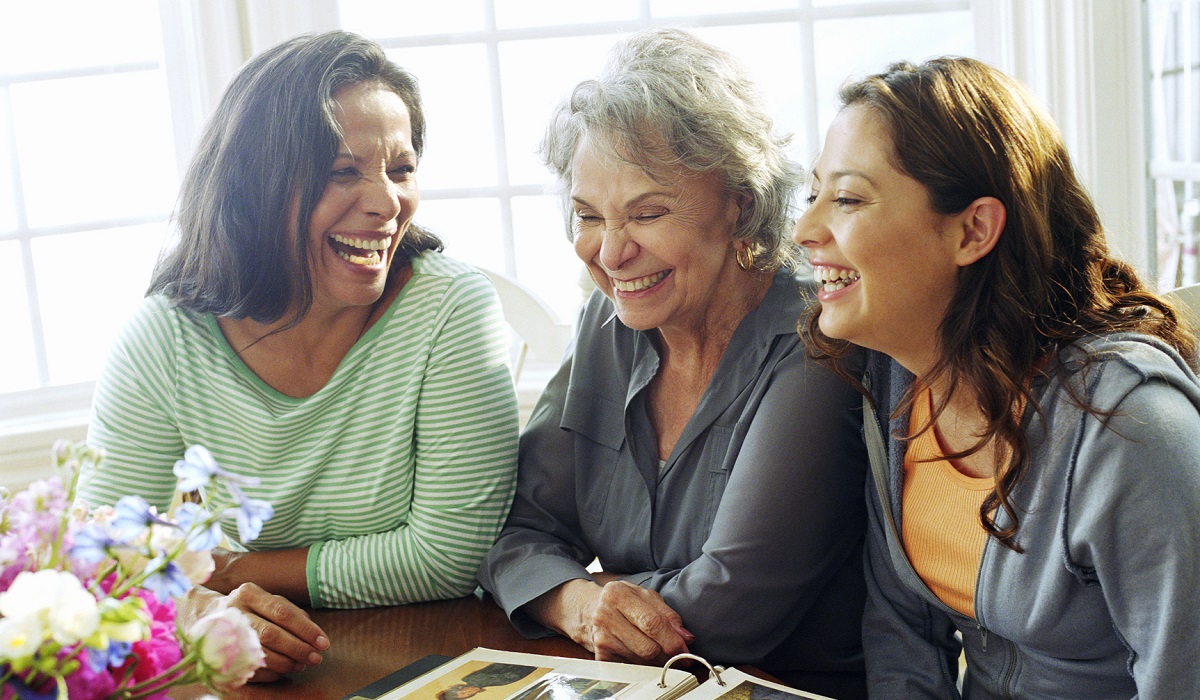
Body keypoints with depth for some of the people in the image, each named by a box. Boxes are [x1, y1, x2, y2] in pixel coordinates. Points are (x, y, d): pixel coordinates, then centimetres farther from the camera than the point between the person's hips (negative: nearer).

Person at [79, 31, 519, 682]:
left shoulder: (454, 310, -13)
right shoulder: (162, 340, -5)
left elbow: (450, 556, -15)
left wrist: (236, 570, -11)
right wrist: (201, 609, -28)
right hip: (239, 676, 2)